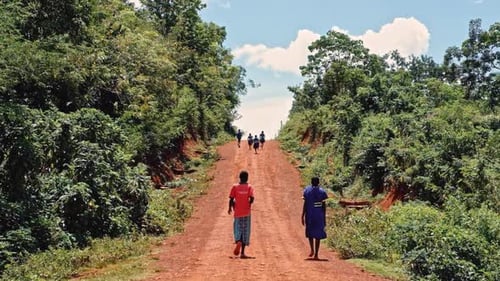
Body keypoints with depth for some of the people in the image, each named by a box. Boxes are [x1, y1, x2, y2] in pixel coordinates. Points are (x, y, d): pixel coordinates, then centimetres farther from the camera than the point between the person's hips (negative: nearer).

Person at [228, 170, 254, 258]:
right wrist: (249, 204, 6)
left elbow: (231, 199, -4)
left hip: (237, 212, 0)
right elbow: (251, 198, -15)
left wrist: (230, 208, 12)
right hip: (246, 212, 0)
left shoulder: (235, 187, -1)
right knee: (245, 231, 7)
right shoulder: (249, 187, -2)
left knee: (237, 229, 11)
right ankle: (242, 253, 5)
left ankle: (238, 241, -22)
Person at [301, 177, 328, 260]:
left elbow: (305, 204, -4)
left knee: (310, 232, 18)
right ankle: (316, 254, 2)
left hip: (309, 215, 0)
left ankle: (312, 250, 1)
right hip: (319, 216, 1)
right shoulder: (322, 191, 2)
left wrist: (302, 216, 0)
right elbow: (324, 205, 1)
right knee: (318, 235, 6)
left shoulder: (307, 190, 0)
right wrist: (324, 217, 7)